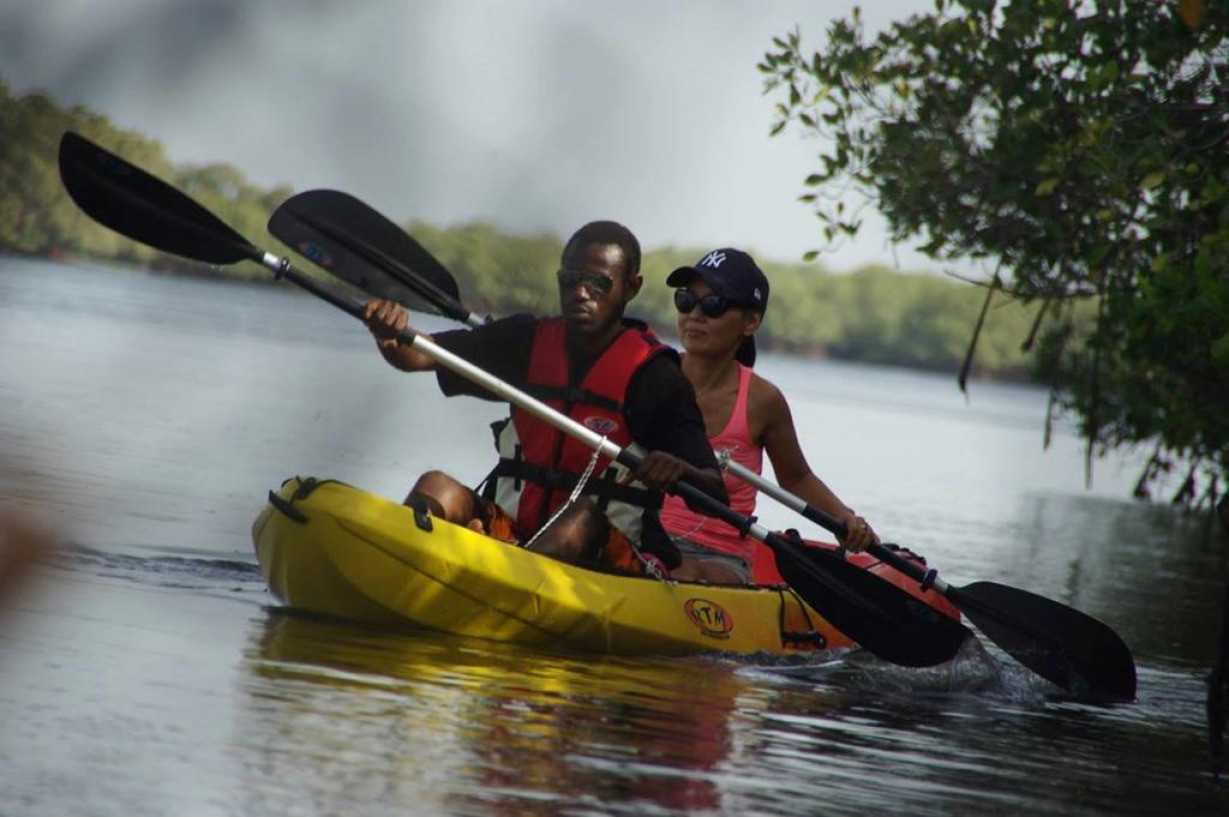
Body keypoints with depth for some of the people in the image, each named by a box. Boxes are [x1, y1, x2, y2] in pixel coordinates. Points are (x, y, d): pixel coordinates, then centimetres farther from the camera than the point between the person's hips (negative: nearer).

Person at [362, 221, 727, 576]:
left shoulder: (656, 376, -3)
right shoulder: (528, 341, 10)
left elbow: (715, 496, -8)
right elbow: (415, 355, 5)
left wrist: (678, 471, -33)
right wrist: (389, 334, -20)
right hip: (509, 529, 4)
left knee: (583, 515, -34)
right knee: (437, 487, -20)